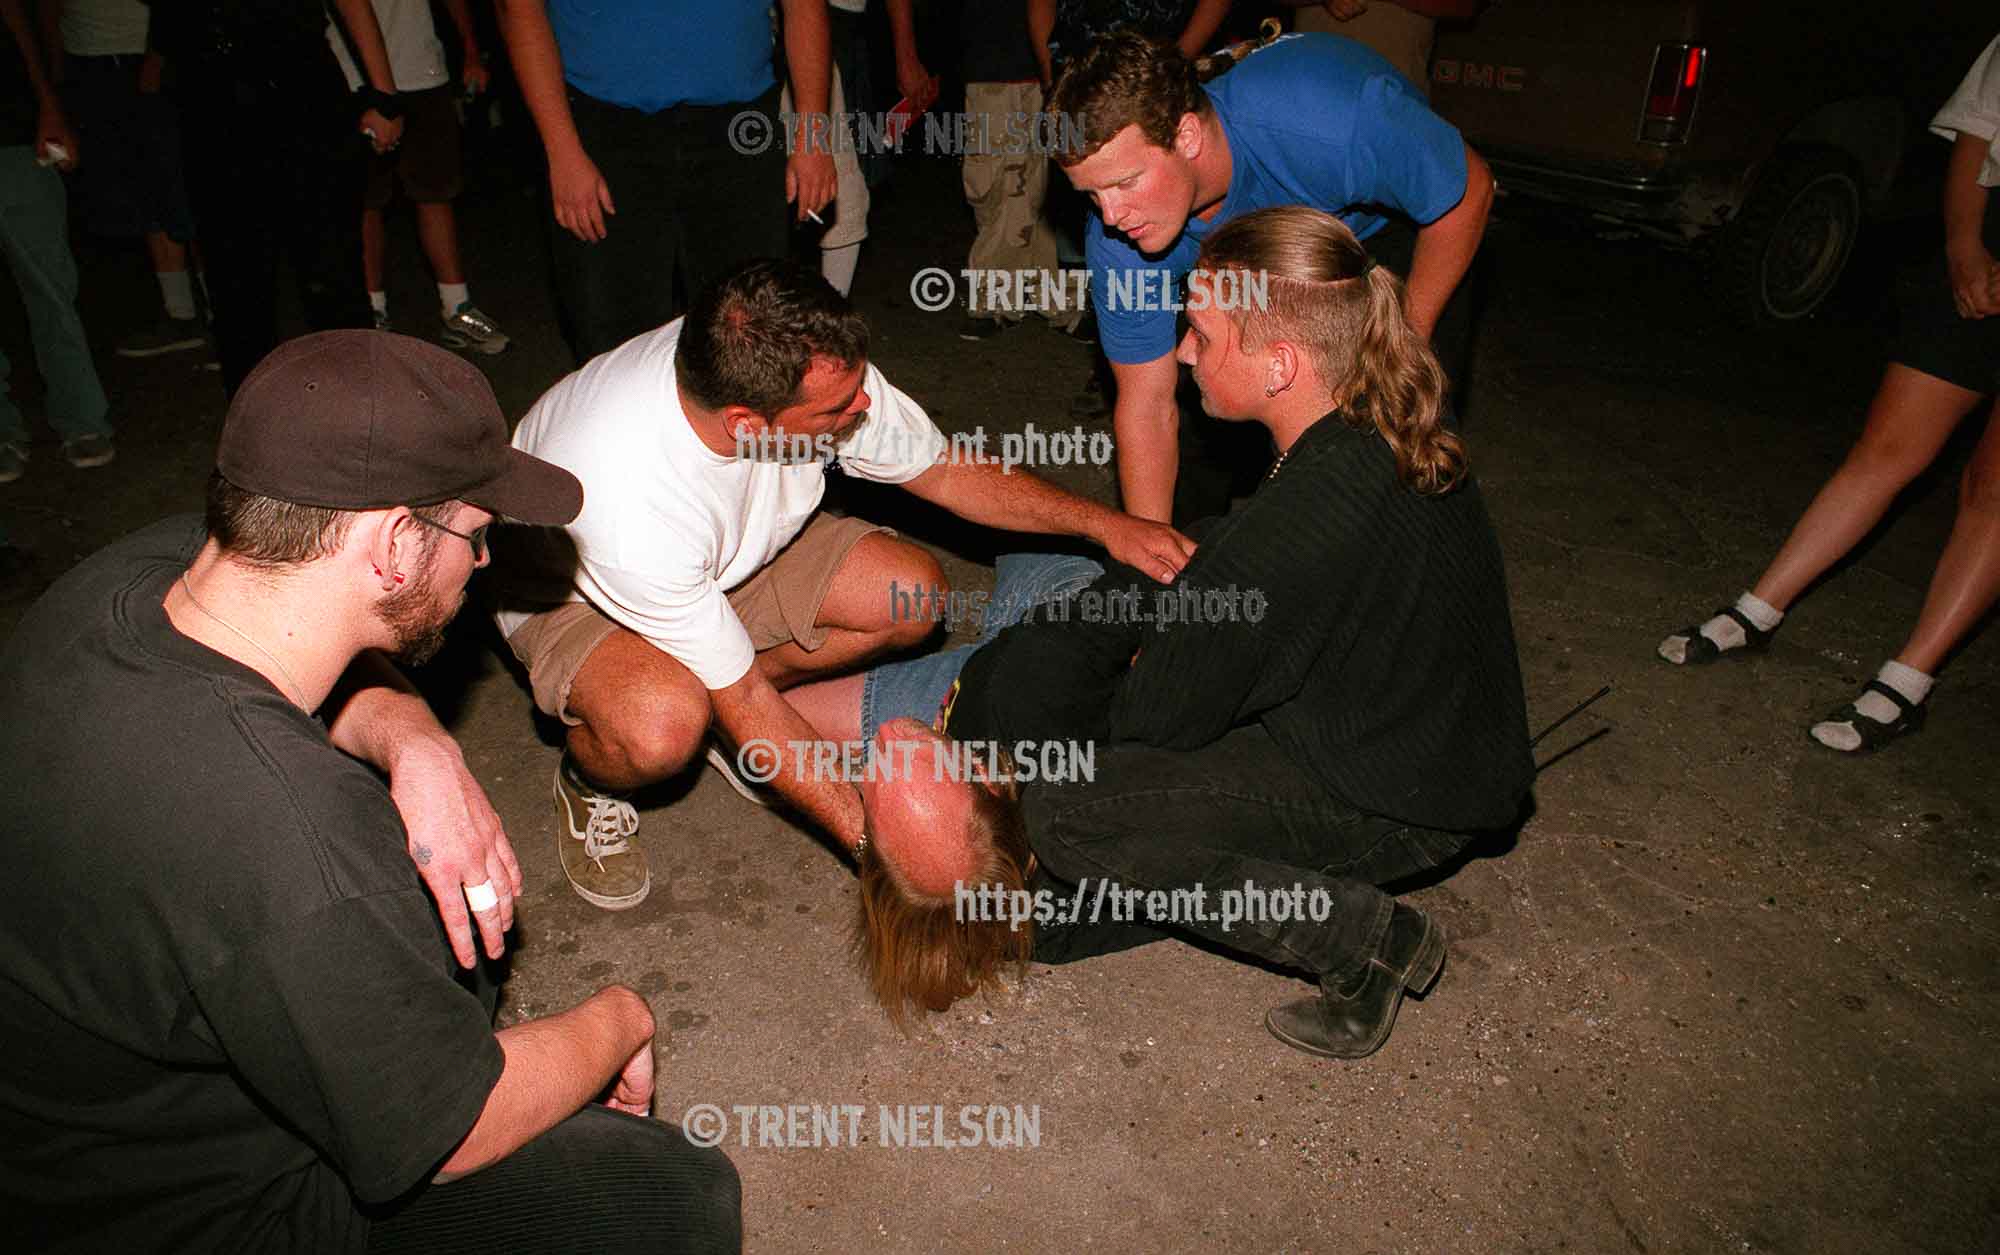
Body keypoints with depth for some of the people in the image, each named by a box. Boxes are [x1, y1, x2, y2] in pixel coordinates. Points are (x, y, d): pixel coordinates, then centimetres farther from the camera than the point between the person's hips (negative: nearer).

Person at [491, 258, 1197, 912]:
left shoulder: (814, 372, -29)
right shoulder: (629, 506, -42)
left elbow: (941, 468, -10)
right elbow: (742, 699, -31)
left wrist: (1100, 522, -17)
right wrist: (869, 833, -30)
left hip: (736, 549, 6)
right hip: (566, 586, -5)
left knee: (913, 597, -14)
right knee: (662, 729, -38)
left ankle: (708, 698, 4)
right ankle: (589, 778, 0)